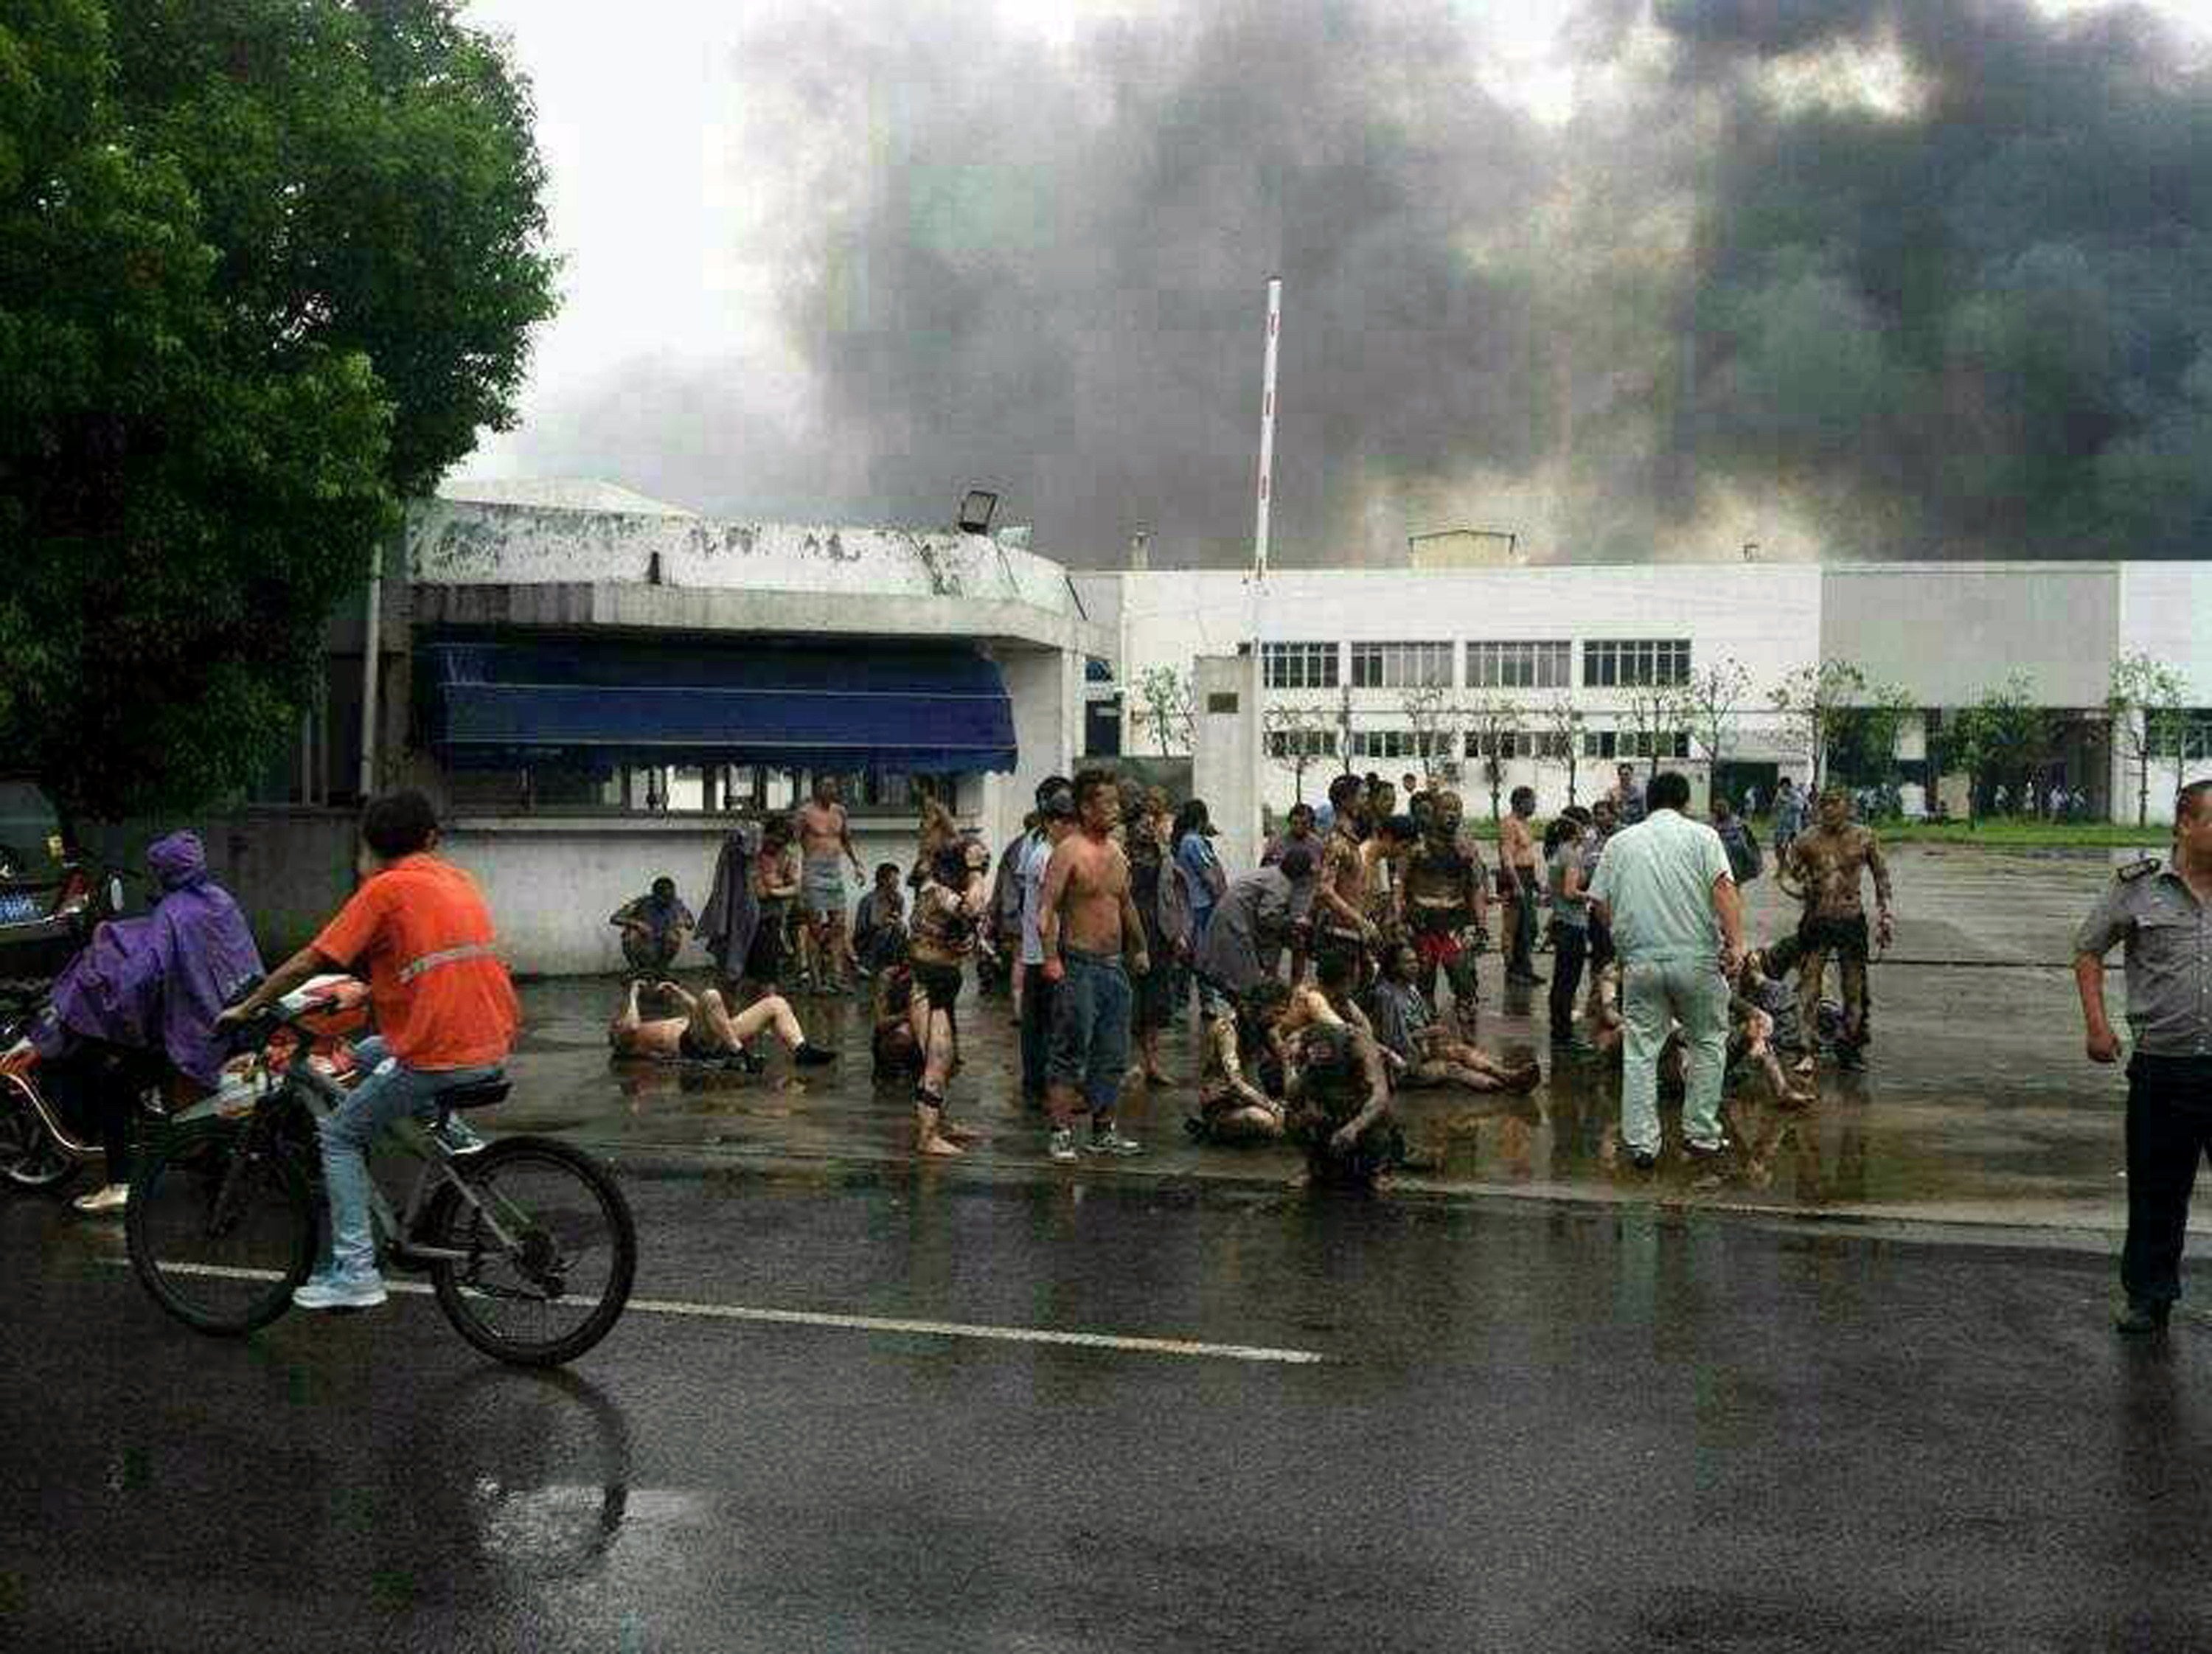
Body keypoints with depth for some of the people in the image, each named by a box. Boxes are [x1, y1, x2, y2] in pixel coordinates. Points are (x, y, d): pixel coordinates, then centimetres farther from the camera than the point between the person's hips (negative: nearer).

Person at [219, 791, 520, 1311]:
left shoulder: (386, 888, -5)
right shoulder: (459, 880, 14)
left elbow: (311, 961, -4)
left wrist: (246, 1008, 6)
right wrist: (372, 985, 38)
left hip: (438, 1054, -7)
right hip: (494, 1045, 7)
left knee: (339, 1135, 9)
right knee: (367, 1054, 30)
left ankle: (355, 1272, 1)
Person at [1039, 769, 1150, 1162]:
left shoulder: (1116, 852, 14)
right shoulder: (1068, 852, -9)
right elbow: (1046, 908, -16)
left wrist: (1140, 948, 31)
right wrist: (1051, 958, -25)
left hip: (1115, 965, 8)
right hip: (1079, 965, -8)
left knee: (1112, 1055, 10)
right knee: (1070, 1053, -6)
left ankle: (1104, 1132, 19)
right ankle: (1062, 1134, -3)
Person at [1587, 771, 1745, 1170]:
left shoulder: (1620, 842, 10)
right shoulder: (1702, 836, 2)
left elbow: (1601, 902, 10)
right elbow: (1723, 889, -12)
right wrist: (1735, 943, -16)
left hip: (1640, 961, 2)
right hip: (1697, 960, -2)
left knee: (1640, 1051, 7)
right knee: (1708, 1042, 14)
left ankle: (1641, 1143, 5)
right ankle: (1700, 1135, 14)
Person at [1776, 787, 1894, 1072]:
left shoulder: (1864, 840, -1)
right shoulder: (1806, 841, -2)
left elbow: (1882, 879, 9)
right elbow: (1785, 875, 7)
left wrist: (1883, 920, 5)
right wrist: (1800, 890, -14)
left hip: (1852, 920, 1)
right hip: (1817, 920, -1)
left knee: (1855, 989, 8)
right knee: (1808, 987, -6)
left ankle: (1850, 1049, 21)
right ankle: (1807, 1052, -4)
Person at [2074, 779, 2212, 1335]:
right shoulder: (2138, 887, 1)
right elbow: (2088, 950, 10)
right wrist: (2096, 1023, 1)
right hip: (2162, 1069, 0)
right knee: (2156, 1191, 9)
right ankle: (2149, 1296, 23)